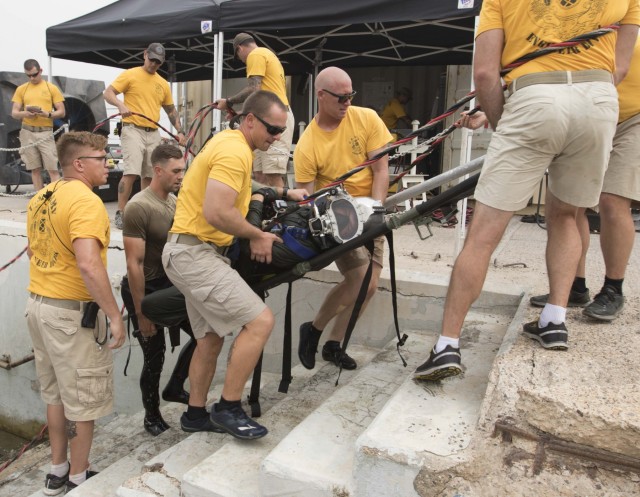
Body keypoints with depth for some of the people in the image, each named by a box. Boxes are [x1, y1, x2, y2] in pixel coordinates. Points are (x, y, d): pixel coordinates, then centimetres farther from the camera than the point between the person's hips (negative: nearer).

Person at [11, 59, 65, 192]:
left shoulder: (51, 88, 5)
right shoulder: (21, 89, 11)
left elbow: (61, 112, 3)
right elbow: (14, 113, 9)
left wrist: (48, 114, -16)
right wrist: (24, 113, -13)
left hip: (46, 132, -3)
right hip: (27, 133, 3)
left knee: (53, 169, -8)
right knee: (35, 169, 7)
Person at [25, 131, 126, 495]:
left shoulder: (42, 198, 8)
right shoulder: (86, 200, -20)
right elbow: (88, 264, -31)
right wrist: (115, 315, -26)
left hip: (39, 303, 9)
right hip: (73, 313, -9)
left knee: (56, 393, 21)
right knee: (84, 399, 8)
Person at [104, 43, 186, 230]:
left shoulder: (163, 83, 16)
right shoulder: (130, 75, 1)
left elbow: (171, 110, 21)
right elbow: (108, 93, -4)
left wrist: (180, 131, 10)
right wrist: (120, 105, -24)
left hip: (153, 133, 5)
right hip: (133, 130, -5)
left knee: (149, 175, 6)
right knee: (131, 172, -16)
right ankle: (120, 213, -9)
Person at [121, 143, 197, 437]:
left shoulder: (174, 201, 2)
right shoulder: (138, 207, -21)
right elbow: (134, 264, -22)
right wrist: (141, 313, -20)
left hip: (170, 284, 7)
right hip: (145, 290, -7)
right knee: (155, 357, 4)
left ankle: (174, 388, 28)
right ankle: (152, 415, 29)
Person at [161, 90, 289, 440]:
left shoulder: (228, 142, 16)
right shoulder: (235, 152, -17)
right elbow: (217, 213, -28)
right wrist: (257, 236, -13)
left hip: (194, 253, 11)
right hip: (195, 254, -11)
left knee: (211, 337, 18)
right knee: (260, 321, -14)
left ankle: (195, 414, 31)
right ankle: (228, 408, -1)